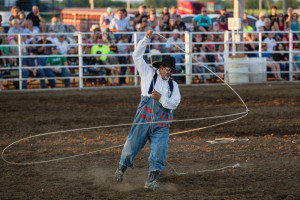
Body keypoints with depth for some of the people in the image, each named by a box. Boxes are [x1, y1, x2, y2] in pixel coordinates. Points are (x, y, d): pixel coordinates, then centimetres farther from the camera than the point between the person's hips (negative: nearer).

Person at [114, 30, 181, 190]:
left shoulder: (173, 85, 14)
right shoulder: (148, 74, 8)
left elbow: (175, 103, 3)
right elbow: (137, 56, 5)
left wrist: (161, 98, -12)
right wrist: (146, 39, -2)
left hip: (162, 124, 2)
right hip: (144, 118, -2)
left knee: (159, 150, -9)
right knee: (132, 144, 3)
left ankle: (151, 180, -5)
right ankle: (122, 167, 27)